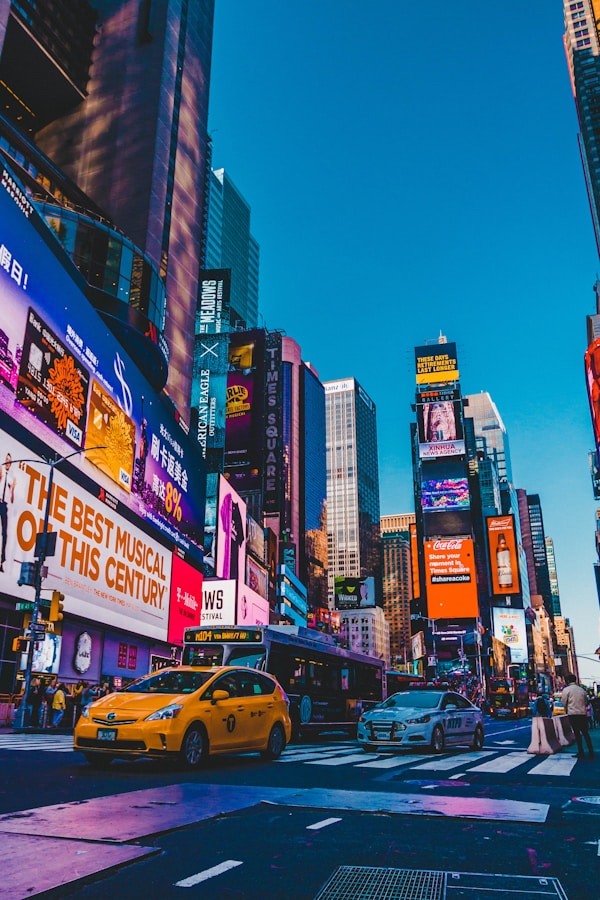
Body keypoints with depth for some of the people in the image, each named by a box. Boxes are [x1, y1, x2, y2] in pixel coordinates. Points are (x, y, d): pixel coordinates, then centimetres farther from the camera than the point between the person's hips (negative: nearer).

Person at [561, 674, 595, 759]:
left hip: (572, 714, -3)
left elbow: (564, 703, -4)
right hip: (583, 714, 3)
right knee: (585, 733, 11)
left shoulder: (566, 690, -5)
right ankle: (591, 752, 7)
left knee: (577, 733, 2)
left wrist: (567, 711, 13)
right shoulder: (582, 690, 6)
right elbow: (586, 702, 13)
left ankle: (581, 753, 2)